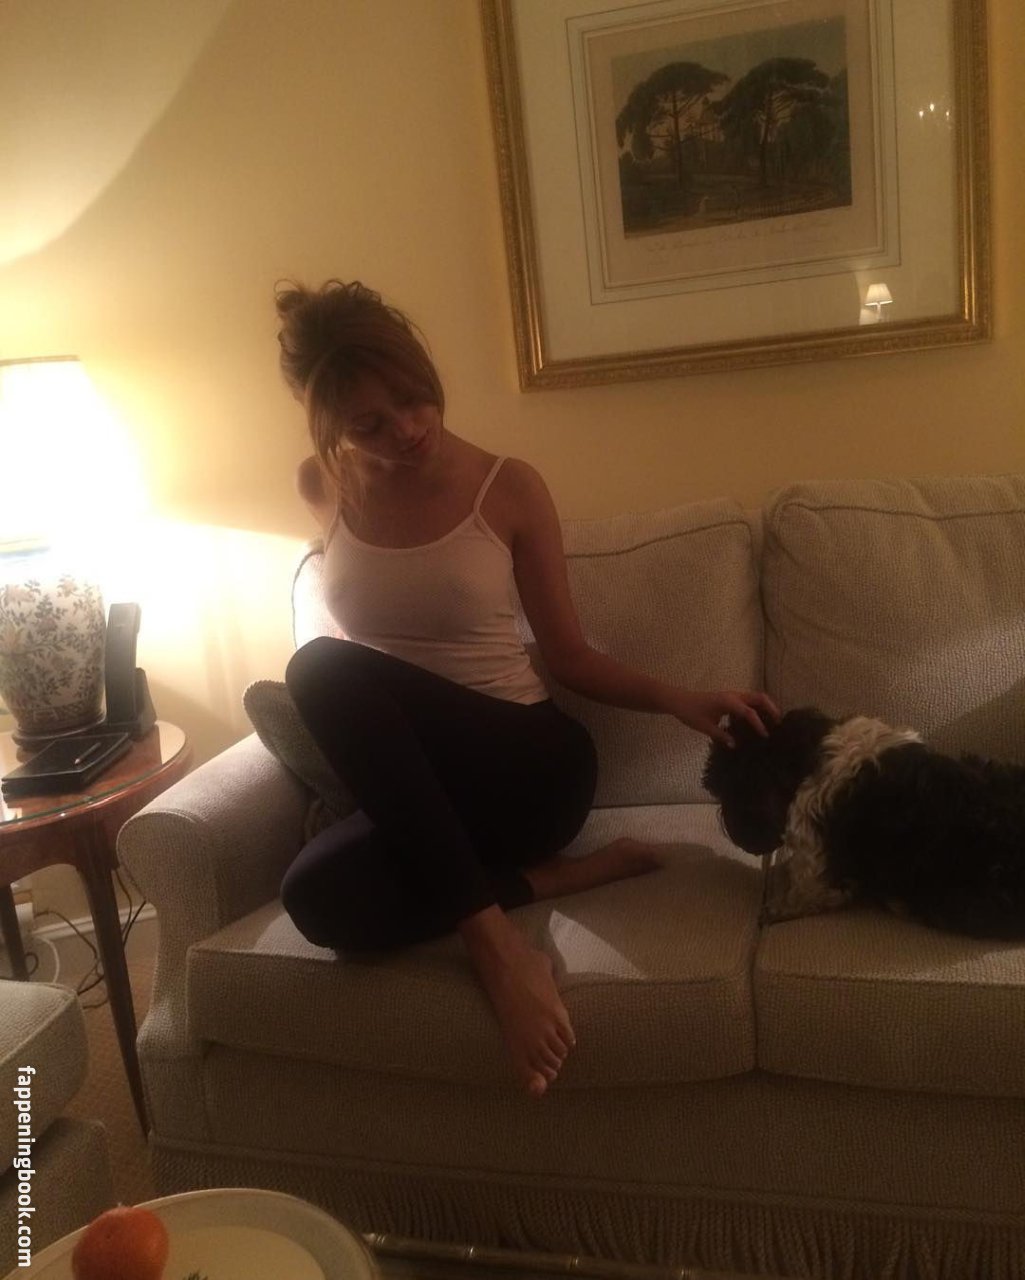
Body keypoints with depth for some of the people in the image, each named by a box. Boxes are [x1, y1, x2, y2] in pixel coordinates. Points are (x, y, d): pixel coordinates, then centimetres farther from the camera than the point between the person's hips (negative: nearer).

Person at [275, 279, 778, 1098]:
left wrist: (678, 701, -12)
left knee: (326, 667, -32)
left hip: (526, 763, -3)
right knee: (319, 898, -33)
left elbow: (569, 656, 2)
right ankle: (547, 878, -15)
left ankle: (490, 937, -28)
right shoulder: (321, 486, 5)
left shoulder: (508, 488, -4)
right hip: (404, 776, 3)